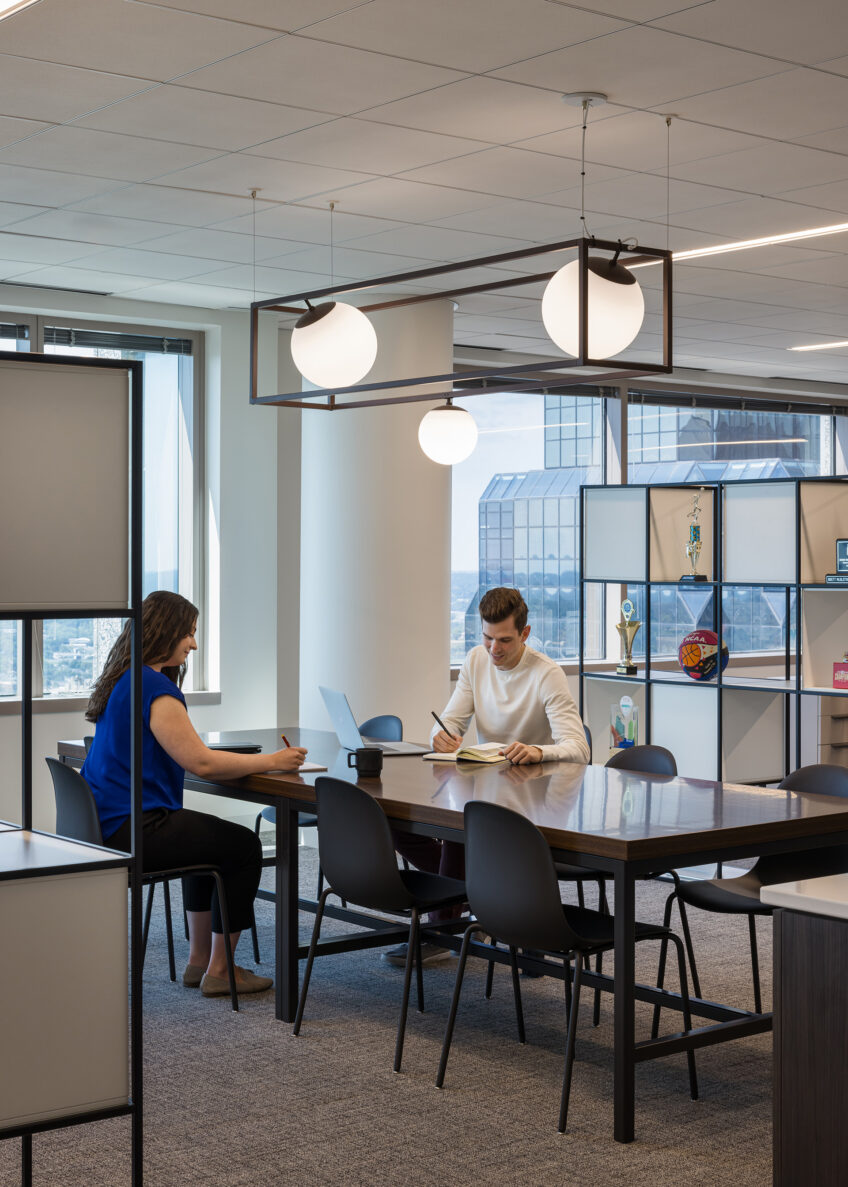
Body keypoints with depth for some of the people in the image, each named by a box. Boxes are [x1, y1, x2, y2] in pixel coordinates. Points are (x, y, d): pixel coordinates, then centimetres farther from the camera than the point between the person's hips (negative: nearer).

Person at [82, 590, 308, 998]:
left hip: (105, 826, 11)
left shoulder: (123, 681, 14)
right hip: (132, 831, -10)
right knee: (244, 846, 2)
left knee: (211, 839, 28)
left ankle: (198, 961, 29)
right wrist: (272, 761, -12)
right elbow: (201, 763, -21)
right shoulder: (154, 688, -18)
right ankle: (219, 971, 8)